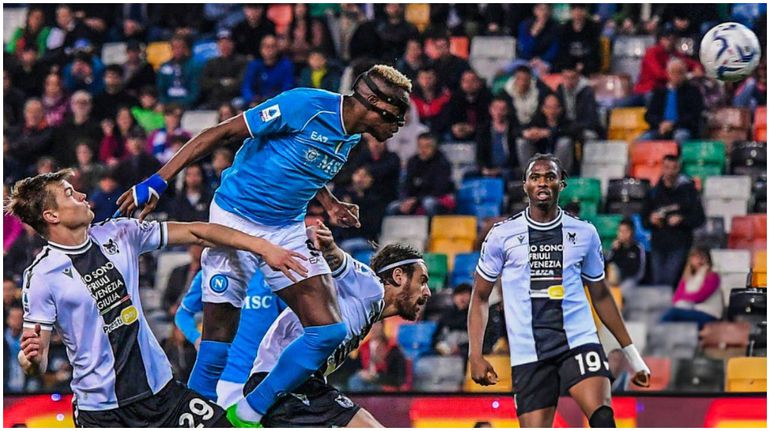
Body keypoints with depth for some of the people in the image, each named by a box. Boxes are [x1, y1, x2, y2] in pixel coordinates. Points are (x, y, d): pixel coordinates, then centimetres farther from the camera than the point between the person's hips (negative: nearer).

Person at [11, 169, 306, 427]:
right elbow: (35, 364, -9)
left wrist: (262, 247, 1)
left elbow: (193, 233, 6)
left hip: (160, 388, 5)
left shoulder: (118, 234, 3)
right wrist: (32, 358, -33)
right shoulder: (42, 275, -11)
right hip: (99, 411, -5)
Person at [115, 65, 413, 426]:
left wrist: (330, 205, 6)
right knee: (220, 335, -5)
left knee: (328, 331, -6)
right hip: (236, 220, -7)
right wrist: (158, 182, -20)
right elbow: (220, 133, -17)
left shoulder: (351, 135, 4)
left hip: (289, 232, 7)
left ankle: (251, 411, 7)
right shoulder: (306, 106, -20)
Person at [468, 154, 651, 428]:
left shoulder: (584, 233, 9)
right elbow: (480, 297, 11)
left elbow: (600, 296, 19)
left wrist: (631, 353, 18)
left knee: (602, 419, -24)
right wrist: (475, 356, 0)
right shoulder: (503, 235, 5)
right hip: (528, 354, 0)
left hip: (579, 342, 0)